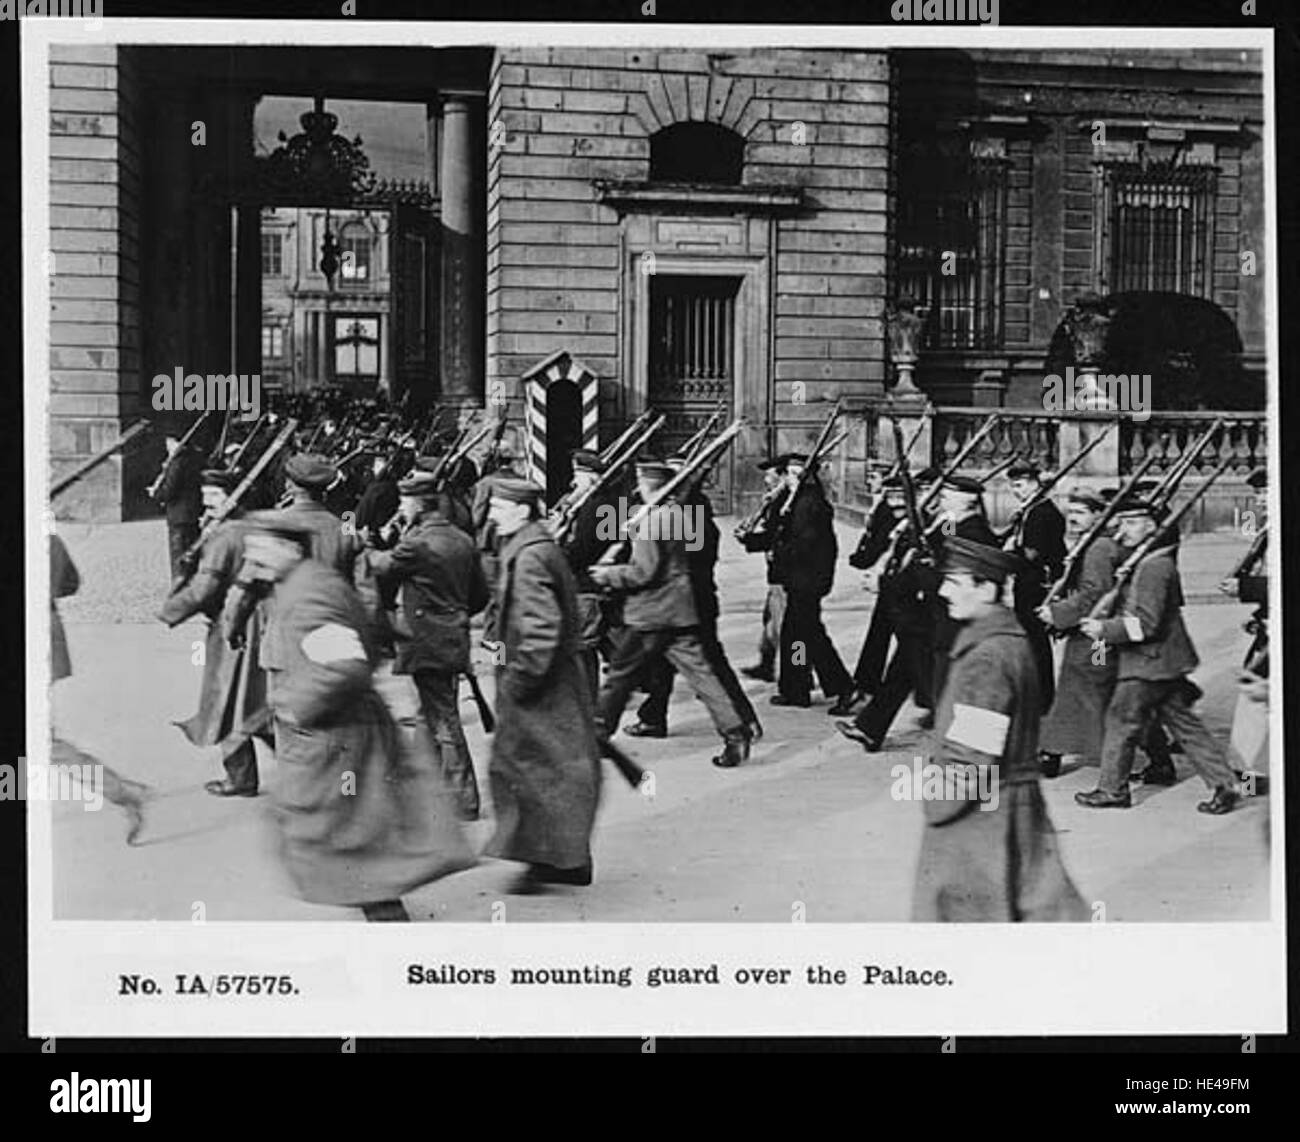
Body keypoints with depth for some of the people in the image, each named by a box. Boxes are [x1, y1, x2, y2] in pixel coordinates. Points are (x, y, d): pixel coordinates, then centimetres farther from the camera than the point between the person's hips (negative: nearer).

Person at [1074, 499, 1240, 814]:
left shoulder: (1154, 566, -18)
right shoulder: (1140, 561, 13)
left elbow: (1147, 623, -23)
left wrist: (1105, 630, -18)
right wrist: (1109, 632, 13)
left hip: (1150, 661, -10)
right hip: (1162, 660, 10)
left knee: (1121, 719, 1)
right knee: (1182, 722, 12)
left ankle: (1112, 791, 12)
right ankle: (1223, 783, 13)